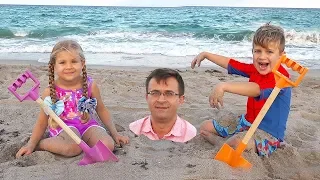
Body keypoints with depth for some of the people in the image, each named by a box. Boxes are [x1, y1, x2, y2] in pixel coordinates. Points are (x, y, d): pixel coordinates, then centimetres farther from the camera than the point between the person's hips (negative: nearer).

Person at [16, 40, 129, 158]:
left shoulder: (90, 86, -4)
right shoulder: (50, 92, -7)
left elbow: (101, 110, 11)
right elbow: (42, 122, 4)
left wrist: (115, 134, 11)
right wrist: (30, 145, -2)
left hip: (87, 124, 2)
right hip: (63, 126, -2)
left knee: (107, 146, -26)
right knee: (73, 148, -36)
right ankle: (41, 144, -9)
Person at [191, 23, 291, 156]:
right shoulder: (255, 69, 3)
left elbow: (256, 89, -41)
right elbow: (230, 64, 14)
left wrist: (223, 86, -52)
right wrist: (206, 55, 16)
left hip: (268, 133, -9)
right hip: (246, 122, 9)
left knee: (236, 143, -39)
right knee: (205, 127, 11)